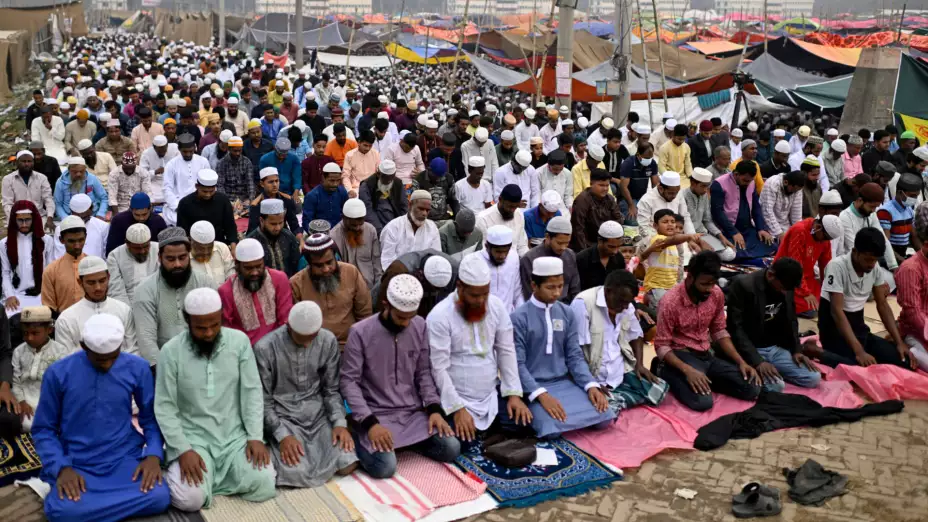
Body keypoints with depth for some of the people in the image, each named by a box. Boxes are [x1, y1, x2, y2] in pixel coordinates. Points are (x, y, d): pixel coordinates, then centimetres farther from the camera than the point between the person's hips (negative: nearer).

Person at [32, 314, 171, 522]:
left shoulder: (137, 368, -2)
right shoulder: (58, 373, -5)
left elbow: (151, 417, 7)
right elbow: (43, 429, 2)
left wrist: (154, 455, -11)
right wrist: (61, 467, -14)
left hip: (126, 459, 2)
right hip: (78, 464, -1)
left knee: (159, 498, -27)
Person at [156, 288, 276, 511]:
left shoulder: (240, 341, -4)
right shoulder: (171, 352, -10)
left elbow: (252, 392, -1)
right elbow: (164, 408, -7)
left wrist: (255, 437, -11)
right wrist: (183, 450, -18)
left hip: (236, 435, 2)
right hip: (193, 438, -2)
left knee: (263, 486, -18)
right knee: (190, 499, -25)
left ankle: (214, 475, 10)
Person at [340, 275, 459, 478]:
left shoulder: (420, 327, -1)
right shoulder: (361, 332, -15)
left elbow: (424, 372, 7)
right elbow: (348, 381, -13)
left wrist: (434, 408, -7)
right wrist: (369, 422, -23)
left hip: (413, 412, 4)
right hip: (376, 414, -4)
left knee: (451, 449, -11)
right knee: (384, 467, -25)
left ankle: (405, 441, 12)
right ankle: (362, 444, 7)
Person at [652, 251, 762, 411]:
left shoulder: (716, 294, -2)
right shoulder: (670, 302, -20)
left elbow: (719, 331, 11)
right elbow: (662, 346, -16)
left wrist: (741, 362, -2)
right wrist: (687, 370, -31)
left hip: (705, 355, 6)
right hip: (679, 356, -6)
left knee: (752, 389, -8)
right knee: (703, 401, -31)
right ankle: (668, 374, -2)